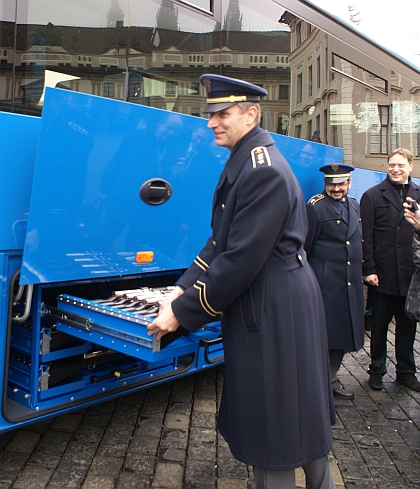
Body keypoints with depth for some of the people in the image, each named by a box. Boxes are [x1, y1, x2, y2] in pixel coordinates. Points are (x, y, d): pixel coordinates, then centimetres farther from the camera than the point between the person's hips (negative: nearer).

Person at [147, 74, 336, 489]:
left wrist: (183, 312, -17)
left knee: (274, 425, 5)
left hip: (274, 311, -10)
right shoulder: (245, 162, 11)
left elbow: (241, 259, -25)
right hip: (266, 303, 10)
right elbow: (221, 240, 11)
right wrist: (183, 288, 3)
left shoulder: (263, 170, -21)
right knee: (298, 407, 24)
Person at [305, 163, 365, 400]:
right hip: (326, 282, -7)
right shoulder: (315, 207, -8)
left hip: (351, 283, 7)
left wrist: (363, 273, 16)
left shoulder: (355, 205, 14)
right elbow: (304, 247, -8)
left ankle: (331, 378, 27)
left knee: (344, 332, 13)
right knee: (321, 333, -1)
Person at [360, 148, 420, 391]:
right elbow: (366, 236, -6)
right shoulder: (373, 195, -1)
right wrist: (369, 269, -11)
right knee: (379, 325, 9)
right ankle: (377, 370, 24)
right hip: (382, 274, -3)